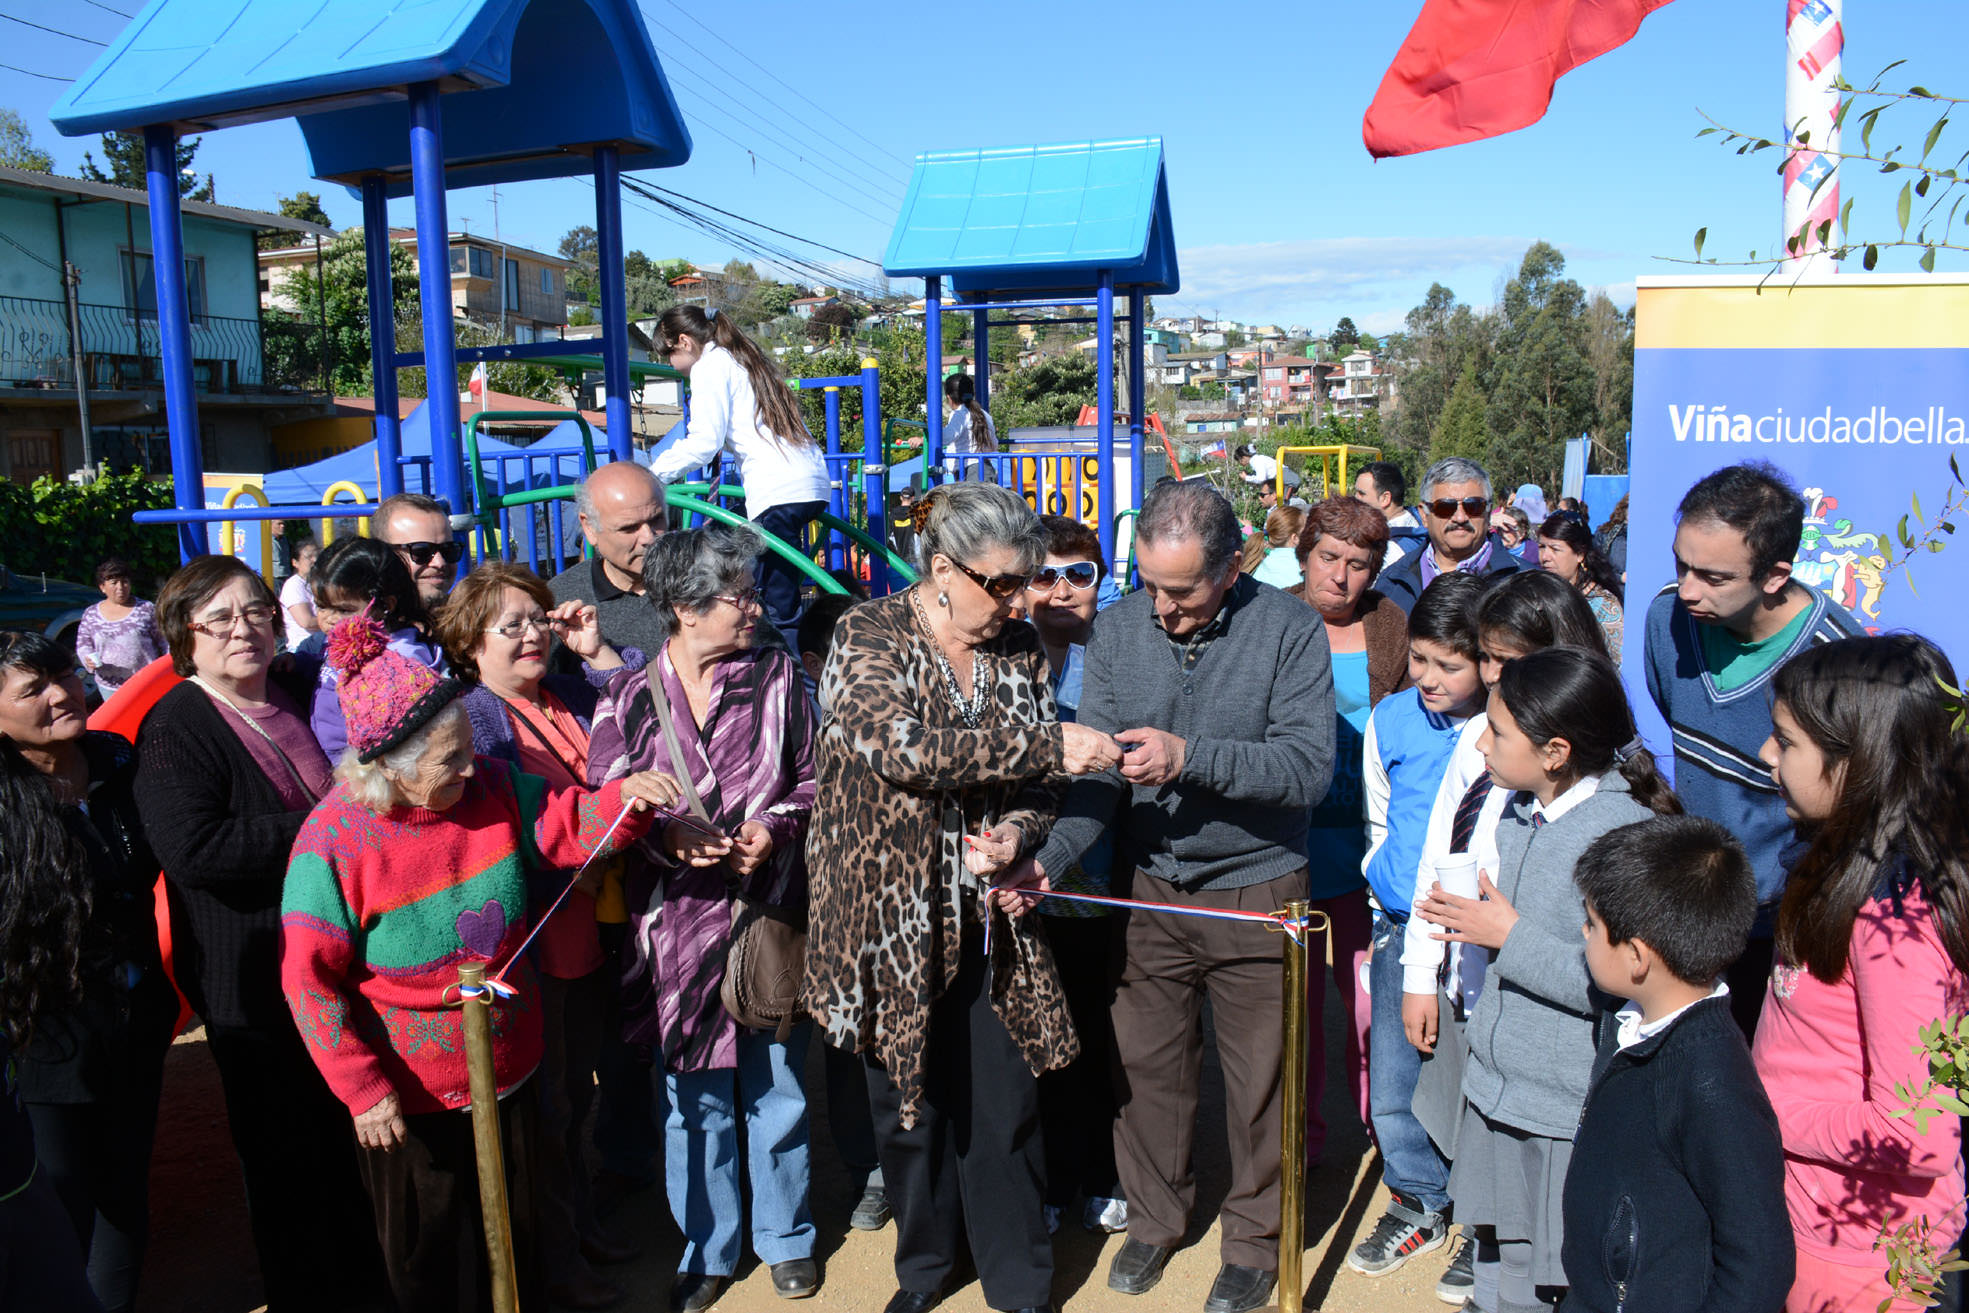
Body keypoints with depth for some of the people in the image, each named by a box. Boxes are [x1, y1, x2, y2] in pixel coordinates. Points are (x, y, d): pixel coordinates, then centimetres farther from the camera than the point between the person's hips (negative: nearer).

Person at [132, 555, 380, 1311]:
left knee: (355, 1128, 21)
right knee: (284, 1146, 9)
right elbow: (191, 847, -28)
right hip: (254, 982, -6)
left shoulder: (303, 690, 5)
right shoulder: (175, 728, -14)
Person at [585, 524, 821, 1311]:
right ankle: (709, 1248, 33)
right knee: (695, 1099, 12)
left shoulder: (776, 677, -1)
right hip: (681, 919, -1)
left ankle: (785, 1237, 36)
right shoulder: (630, 698, -4)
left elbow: (811, 777, 4)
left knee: (779, 1087, 14)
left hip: (771, 911, 1)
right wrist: (665, 837, -17)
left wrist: (773, 826, -13)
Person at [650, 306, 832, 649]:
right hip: (813, 482, 10)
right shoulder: (743, 359, 27)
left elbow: (704, 442, -12)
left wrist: (652, 475, -8)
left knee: (780, 610, -9)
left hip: (779, 492, -10)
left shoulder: (709, 366, 0)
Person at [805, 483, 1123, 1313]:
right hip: (892, 916, -2)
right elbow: (901, 746, -28)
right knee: (910, 1104, 12)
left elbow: (1035, 782, 9)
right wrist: (1047, 744, -28)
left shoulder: (1020, 648, 4)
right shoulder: (869, 636, -10)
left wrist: (1015, 831, -14)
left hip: (988, 912, 3)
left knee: (1005, 1105, 5)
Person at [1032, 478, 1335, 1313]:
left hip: (1256, 891, -2)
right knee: (1146, 1065, 15)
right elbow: (1095, 768, -5)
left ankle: (1253, 1236, 36)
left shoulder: (1289, 631, -13)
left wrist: (1190, 757, -32)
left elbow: (1309, 767, -21)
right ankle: (1156, 1214, 40)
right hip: (1148, 886, 3)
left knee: (1257, 1079, 12)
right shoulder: (1117, 629, -4)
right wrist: (1047, 857, -20)